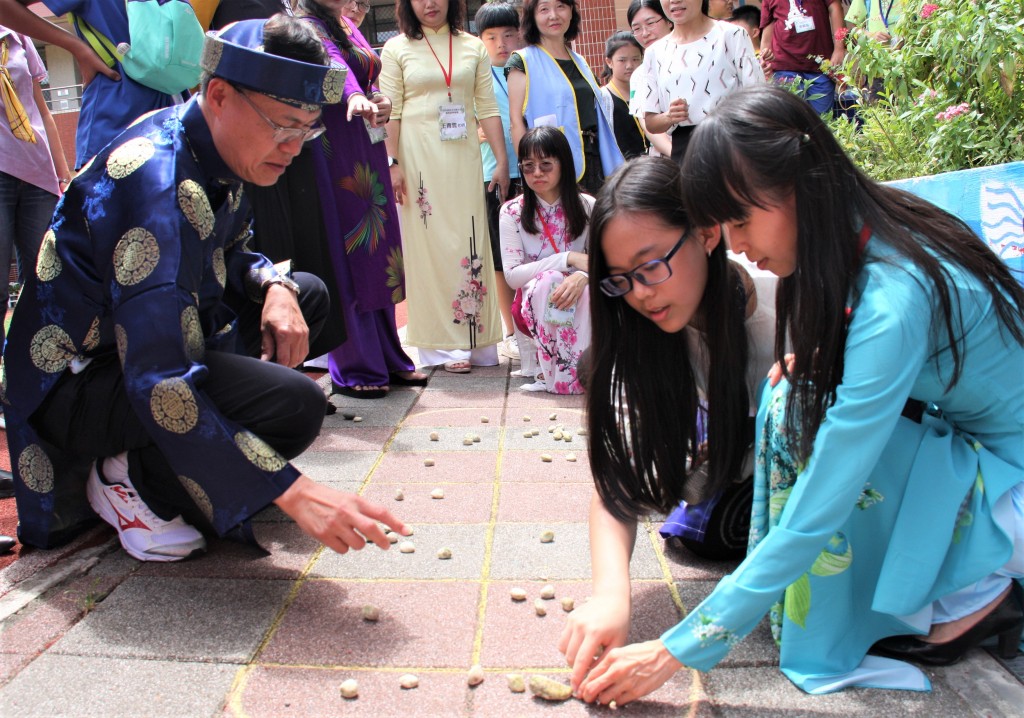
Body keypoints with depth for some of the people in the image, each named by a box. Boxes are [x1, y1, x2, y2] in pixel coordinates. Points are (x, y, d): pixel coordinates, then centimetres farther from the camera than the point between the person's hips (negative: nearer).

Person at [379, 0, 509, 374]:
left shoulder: (473, 46, 13)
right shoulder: (397, 48, 7)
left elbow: (488, 108, 10)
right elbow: (391, 112, 0)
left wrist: (502, 160, 4)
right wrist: (392, 163, -9)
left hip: (463, 157, 2)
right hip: (418, 157, -2)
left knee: (470, 242, 0)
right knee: (428, 242, -2)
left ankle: (474, 338, 8)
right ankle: (443, 344, 3)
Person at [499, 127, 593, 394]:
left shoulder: (587, 206, -3)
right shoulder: (512, 212, -6)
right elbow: (512, 275, -13)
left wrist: (583, 276, -33)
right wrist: (568, 258, -23)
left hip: (579, 298, 1)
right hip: (535, 304, -1)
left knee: (588, 288, -34)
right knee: (548, 279, -35)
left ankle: (584, 368, -27)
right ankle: (555, 372, -27)